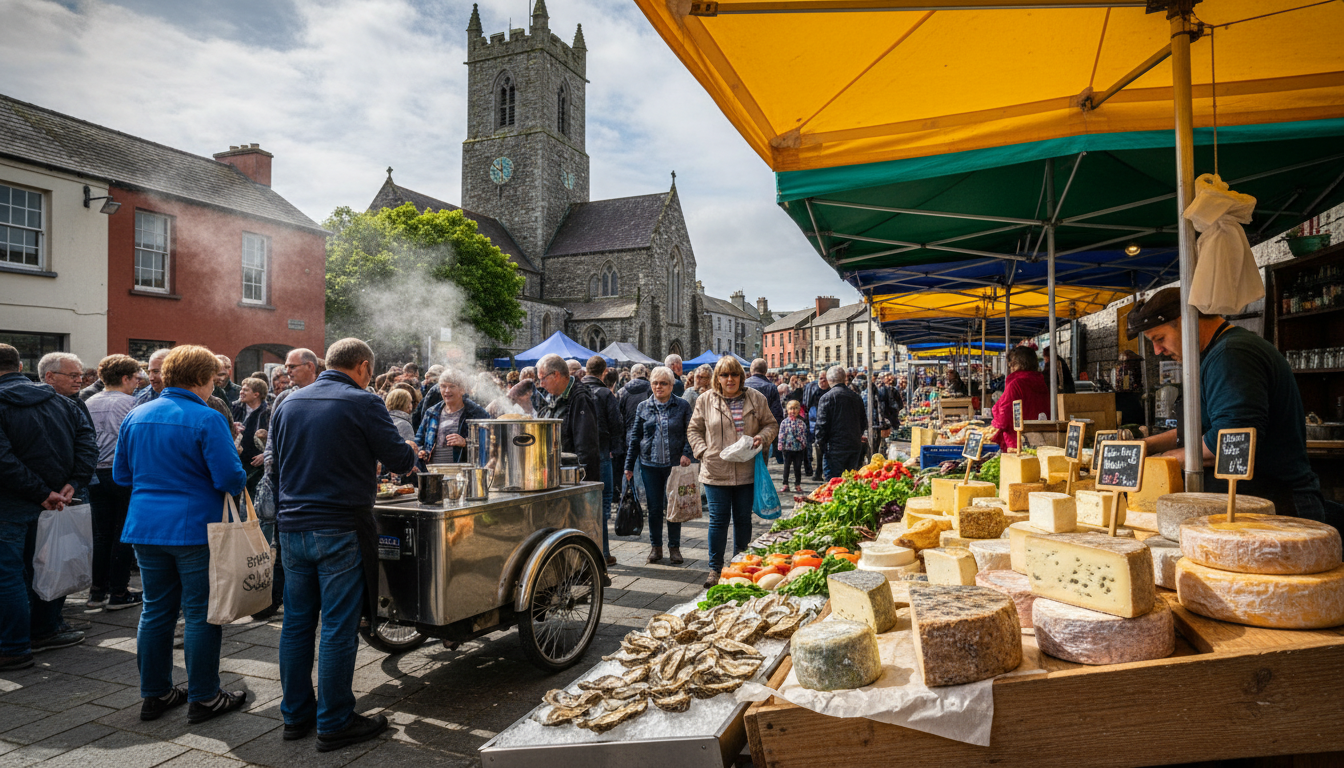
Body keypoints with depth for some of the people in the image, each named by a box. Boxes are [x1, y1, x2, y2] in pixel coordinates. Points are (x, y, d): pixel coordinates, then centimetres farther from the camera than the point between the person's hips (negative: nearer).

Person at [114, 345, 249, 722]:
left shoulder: (136, 417, 7)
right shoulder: (207, 419, -15)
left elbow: (121, 473, 15)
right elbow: (230, 478, -19)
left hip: (145, 526, 7)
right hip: (196, 528, -6)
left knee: (155, 610, 16)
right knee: (201, 613, 3)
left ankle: (154, 694, 26)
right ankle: (204, 697, 12)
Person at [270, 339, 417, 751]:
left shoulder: (288, 403, 9)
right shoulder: (363, 403, -12)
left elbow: (278, 463, 20)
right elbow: (399, 460, -9)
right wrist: (411, 451, 13)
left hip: (293, 527, 7)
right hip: (341, 529, -6)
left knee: (296, 623, 16)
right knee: (338, 628, 2)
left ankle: (295, 714, 28)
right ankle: (334, 723, 13)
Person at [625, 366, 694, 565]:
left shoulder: (682, 406, 2)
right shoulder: (643, 407, 7)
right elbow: (634, 437, 9)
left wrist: (686, 453, -15)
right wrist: (629, 465, 7)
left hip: (675, 464, -1)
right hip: (650, 464, 1)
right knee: (654, 507, 7)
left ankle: (674, 546, 20)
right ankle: (655, 546, 22)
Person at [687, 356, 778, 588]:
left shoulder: (756, 399, 4)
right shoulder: (705, 400, 3)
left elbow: (771, 424, 11)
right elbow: (694, 430, 10)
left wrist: (762, 437, -9)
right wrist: (702, 452, -5)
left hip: (747, 471, 1)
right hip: (716, 471, -1)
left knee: (743, 519, 11)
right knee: (718, 520, 2)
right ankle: (715, 568, 15)